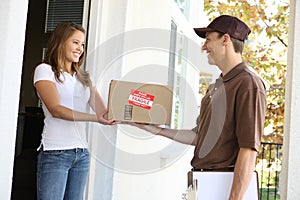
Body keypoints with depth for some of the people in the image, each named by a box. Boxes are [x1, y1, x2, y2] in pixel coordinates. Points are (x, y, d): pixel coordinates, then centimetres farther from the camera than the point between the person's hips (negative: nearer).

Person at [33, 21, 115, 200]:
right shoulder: (45, 70, 1)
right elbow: (56, 110, -13)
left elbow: (103, 111, 4)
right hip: (55, 152, -5)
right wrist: (95, 118, -25)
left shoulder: (84, 77, 17)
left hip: (82, 153, 6)